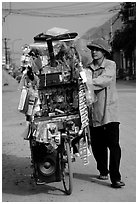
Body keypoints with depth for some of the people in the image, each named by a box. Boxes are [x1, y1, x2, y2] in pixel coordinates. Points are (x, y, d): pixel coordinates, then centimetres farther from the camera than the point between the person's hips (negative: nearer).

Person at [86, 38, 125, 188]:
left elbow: (103, 80, -17)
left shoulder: (110, 65, 0)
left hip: (109, 111, -4)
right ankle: (103, 171, 31)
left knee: (113, 145, -8)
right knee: (97, 146, 10)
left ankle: (115, 178, -2)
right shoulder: (88, 68, 14)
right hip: (93, 112, 4)